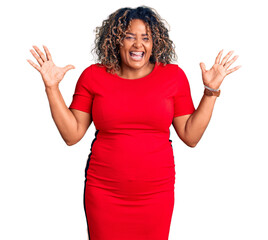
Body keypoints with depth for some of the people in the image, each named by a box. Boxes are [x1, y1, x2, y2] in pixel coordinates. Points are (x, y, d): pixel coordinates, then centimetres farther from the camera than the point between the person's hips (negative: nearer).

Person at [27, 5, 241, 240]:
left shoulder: (174, 75, -1)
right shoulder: (93, 76, -1)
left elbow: (191, 136, 0)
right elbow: (72, 135, -1)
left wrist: (211, 91, -5)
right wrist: (52, 87, -7)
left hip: (156, 194, 1)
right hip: (104, 193, 0)